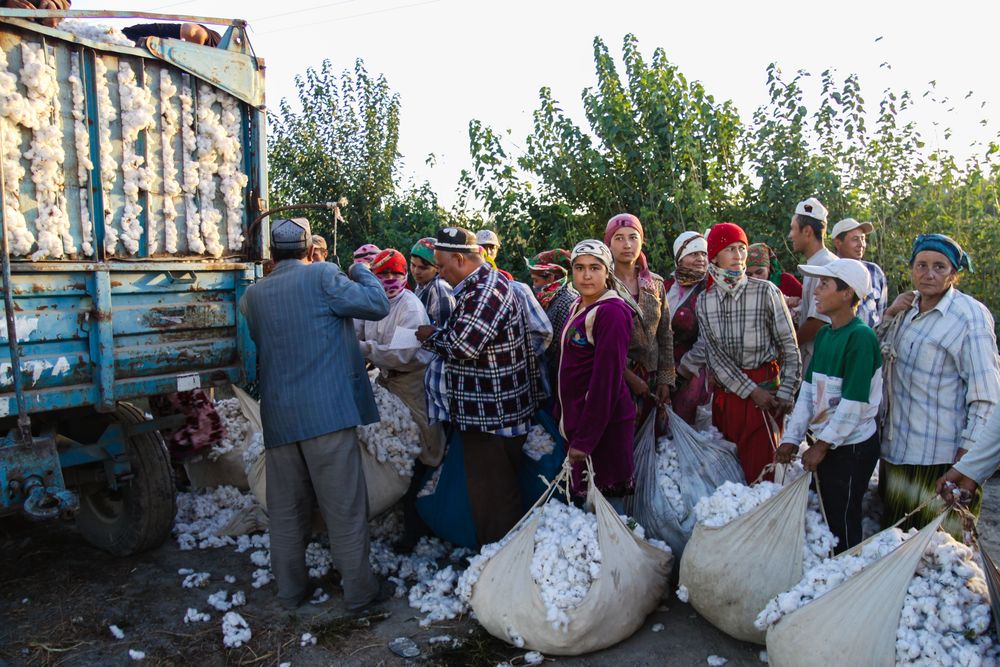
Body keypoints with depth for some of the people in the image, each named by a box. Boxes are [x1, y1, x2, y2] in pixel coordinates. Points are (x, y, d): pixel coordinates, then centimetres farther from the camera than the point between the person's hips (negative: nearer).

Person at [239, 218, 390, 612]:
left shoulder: (253, 295, 10)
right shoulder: (322, 276, -6)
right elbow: (378, 305, -5)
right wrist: (360, 272, 11)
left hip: (277, 417, 5)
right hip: (327, 412, -5)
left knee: (285, 509, 15)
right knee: (345, 508, 4)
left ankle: (290, 590, 27)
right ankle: (358, 591, 14)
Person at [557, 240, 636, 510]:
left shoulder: (611, 311, -17)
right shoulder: (578, 306, 11)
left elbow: (606, 379, -21)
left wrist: (585, 438, -21)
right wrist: (561, 413, 14)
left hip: (604, 424, -9)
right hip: (575, 417, 9)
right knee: (586, 498, 19)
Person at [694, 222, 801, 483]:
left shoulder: (766, 291, -8)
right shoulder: (705, 301, 2)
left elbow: (789, 346, -5)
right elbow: (716, 356, -3)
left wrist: (785, 393, -11)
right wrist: (752, 391, -11)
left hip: (765, 383, -3)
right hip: (725, 390, 3)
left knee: (761, 465, -1)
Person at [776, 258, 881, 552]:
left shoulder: (861, 337, -19)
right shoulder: (824, 334, 7)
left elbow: (854, 403, -21)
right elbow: (808, 390, 7)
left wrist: (822, 446, -14)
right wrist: (791, 438, 3)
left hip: (851, 447, -8)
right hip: (825, 444, 8)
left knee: (844, 524, 4)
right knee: (827, 516, 18)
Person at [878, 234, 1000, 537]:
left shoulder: (970, 315, -13)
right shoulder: (907, 309, 7)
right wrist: (889, 315, -1)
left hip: (940, 455, -6)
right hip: (896, 445, 7)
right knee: (894, 531, 19)